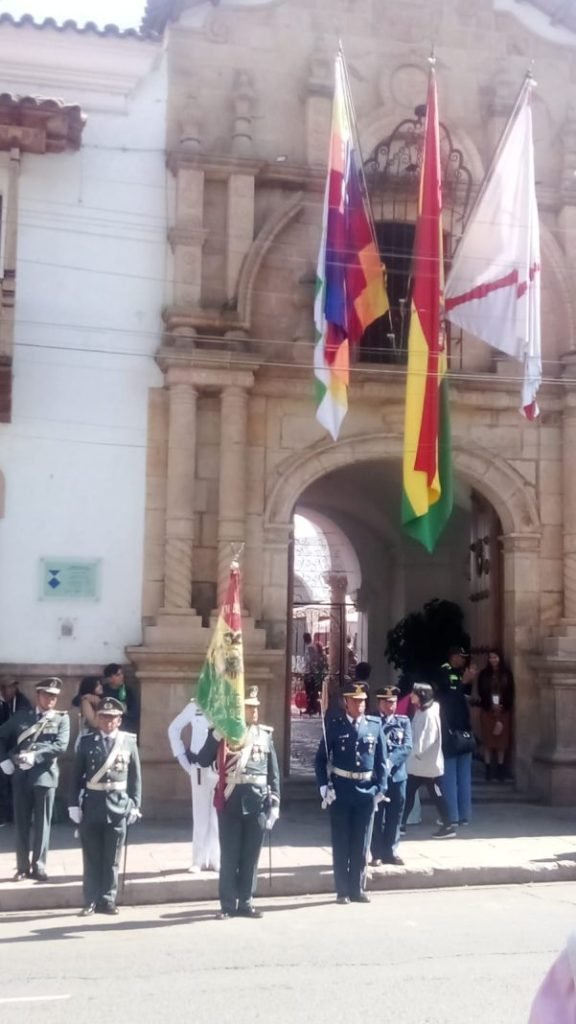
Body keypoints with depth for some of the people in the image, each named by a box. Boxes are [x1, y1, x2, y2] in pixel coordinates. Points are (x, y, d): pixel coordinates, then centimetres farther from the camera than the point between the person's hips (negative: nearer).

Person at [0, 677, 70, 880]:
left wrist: (35, 756, -17)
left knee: (42, 822, 3)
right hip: (20, 774, 2)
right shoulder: (22, 715, 10)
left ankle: (38, 866, 12)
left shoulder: (62, 718, 4)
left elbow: (61, 745, -9)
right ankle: (23, 866, 16)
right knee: (21, 822, 7)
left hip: (44, 774, -2)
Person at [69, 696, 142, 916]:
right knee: (91, 857, 6)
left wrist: (135, 805, 0)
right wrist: (74, 804, -2)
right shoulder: (87, 741, 3)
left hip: (118, 806, 0)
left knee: (112, 858, 7)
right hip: (92, 805, 0)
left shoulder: (129, 742, 2)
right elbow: (77, 775, 4)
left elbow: (135, 776, 4)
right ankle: (91, 902, 13)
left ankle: (108, 901, 16)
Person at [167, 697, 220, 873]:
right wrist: (183, 758, 5)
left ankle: (216, 860, 12)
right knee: (201, 815, 6)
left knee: (220, 815, 4)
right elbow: (174, 729, 11)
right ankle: (200, 860, 13)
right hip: (199, 768, 0)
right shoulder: (194, 706, 3)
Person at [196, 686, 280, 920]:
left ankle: (246, 903, 18)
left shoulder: (265, 734, 7)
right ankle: (228, 905, 12)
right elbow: (203, 761, -8)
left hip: (257, 801, 2)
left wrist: (274, 802, 4)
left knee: (251, 855, 8)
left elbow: (273, 771, 9)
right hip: (231, 800, -2)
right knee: (229, 856, 3)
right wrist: (217, 734, -18)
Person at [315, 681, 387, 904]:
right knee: (341, 843, 6)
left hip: (366, 790, 2)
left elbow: (381, 759, 5)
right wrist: (324, 786, -9)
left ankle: (357, 889, 20)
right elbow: (321, 758, -1)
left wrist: (381, 788, -1)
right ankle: (342, 890, 14)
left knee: (361, 843, 9)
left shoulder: (375, 725, 2)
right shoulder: (334, 725, -3)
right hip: (341, 790, -2)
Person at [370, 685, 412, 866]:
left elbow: (407, 746, -3)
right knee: (376, 816, 3)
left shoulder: (404, 721, 9)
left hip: (397, 774, 3)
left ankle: (391, 852, 19)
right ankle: (377, 854, 11)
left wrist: (390, 761, -17)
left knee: (394, 816, 8)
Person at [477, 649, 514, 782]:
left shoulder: (507, 674, 4)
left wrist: (503, 706, -10)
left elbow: (511, 693, 2)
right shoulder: (484, 674, 5)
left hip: (504, 711, 0)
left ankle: (500, 769, 7)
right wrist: (490, 705, -11)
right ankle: (488, 769, 3)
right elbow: (481, 692, 0)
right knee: (488, 739, -1)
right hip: (487, 710, 0)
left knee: (502, 739, 1)